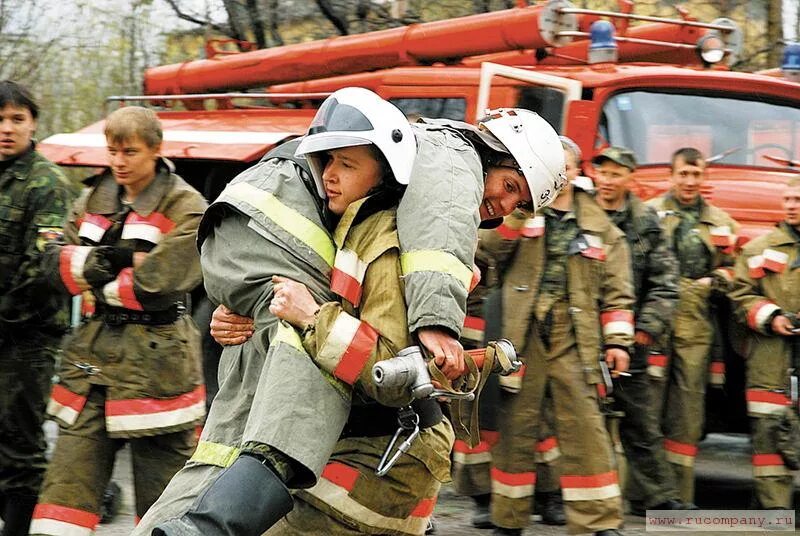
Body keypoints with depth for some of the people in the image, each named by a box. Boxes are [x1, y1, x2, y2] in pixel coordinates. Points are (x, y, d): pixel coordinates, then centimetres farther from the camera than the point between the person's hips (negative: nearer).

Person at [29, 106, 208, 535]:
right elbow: (55, 263, 2)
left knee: (162, 499, 3)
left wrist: (102, 285, -5)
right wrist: (115, 260, -13)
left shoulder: (185, 208, -6)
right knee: (66, 483, 1)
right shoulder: (93, 202, 13)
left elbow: (161, 281, -17)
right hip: (93, 354, 5)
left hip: (154, 360, -5)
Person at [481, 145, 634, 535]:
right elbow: (492, 246, -9)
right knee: (516, 428, 5)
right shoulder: (520, 216, 10)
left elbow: (616, 291, 9)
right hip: (524, 335, 0)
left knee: (585, 429, -6)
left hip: (575, 339, 0)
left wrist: (617, 341, 0)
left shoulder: (600, 228, 10)